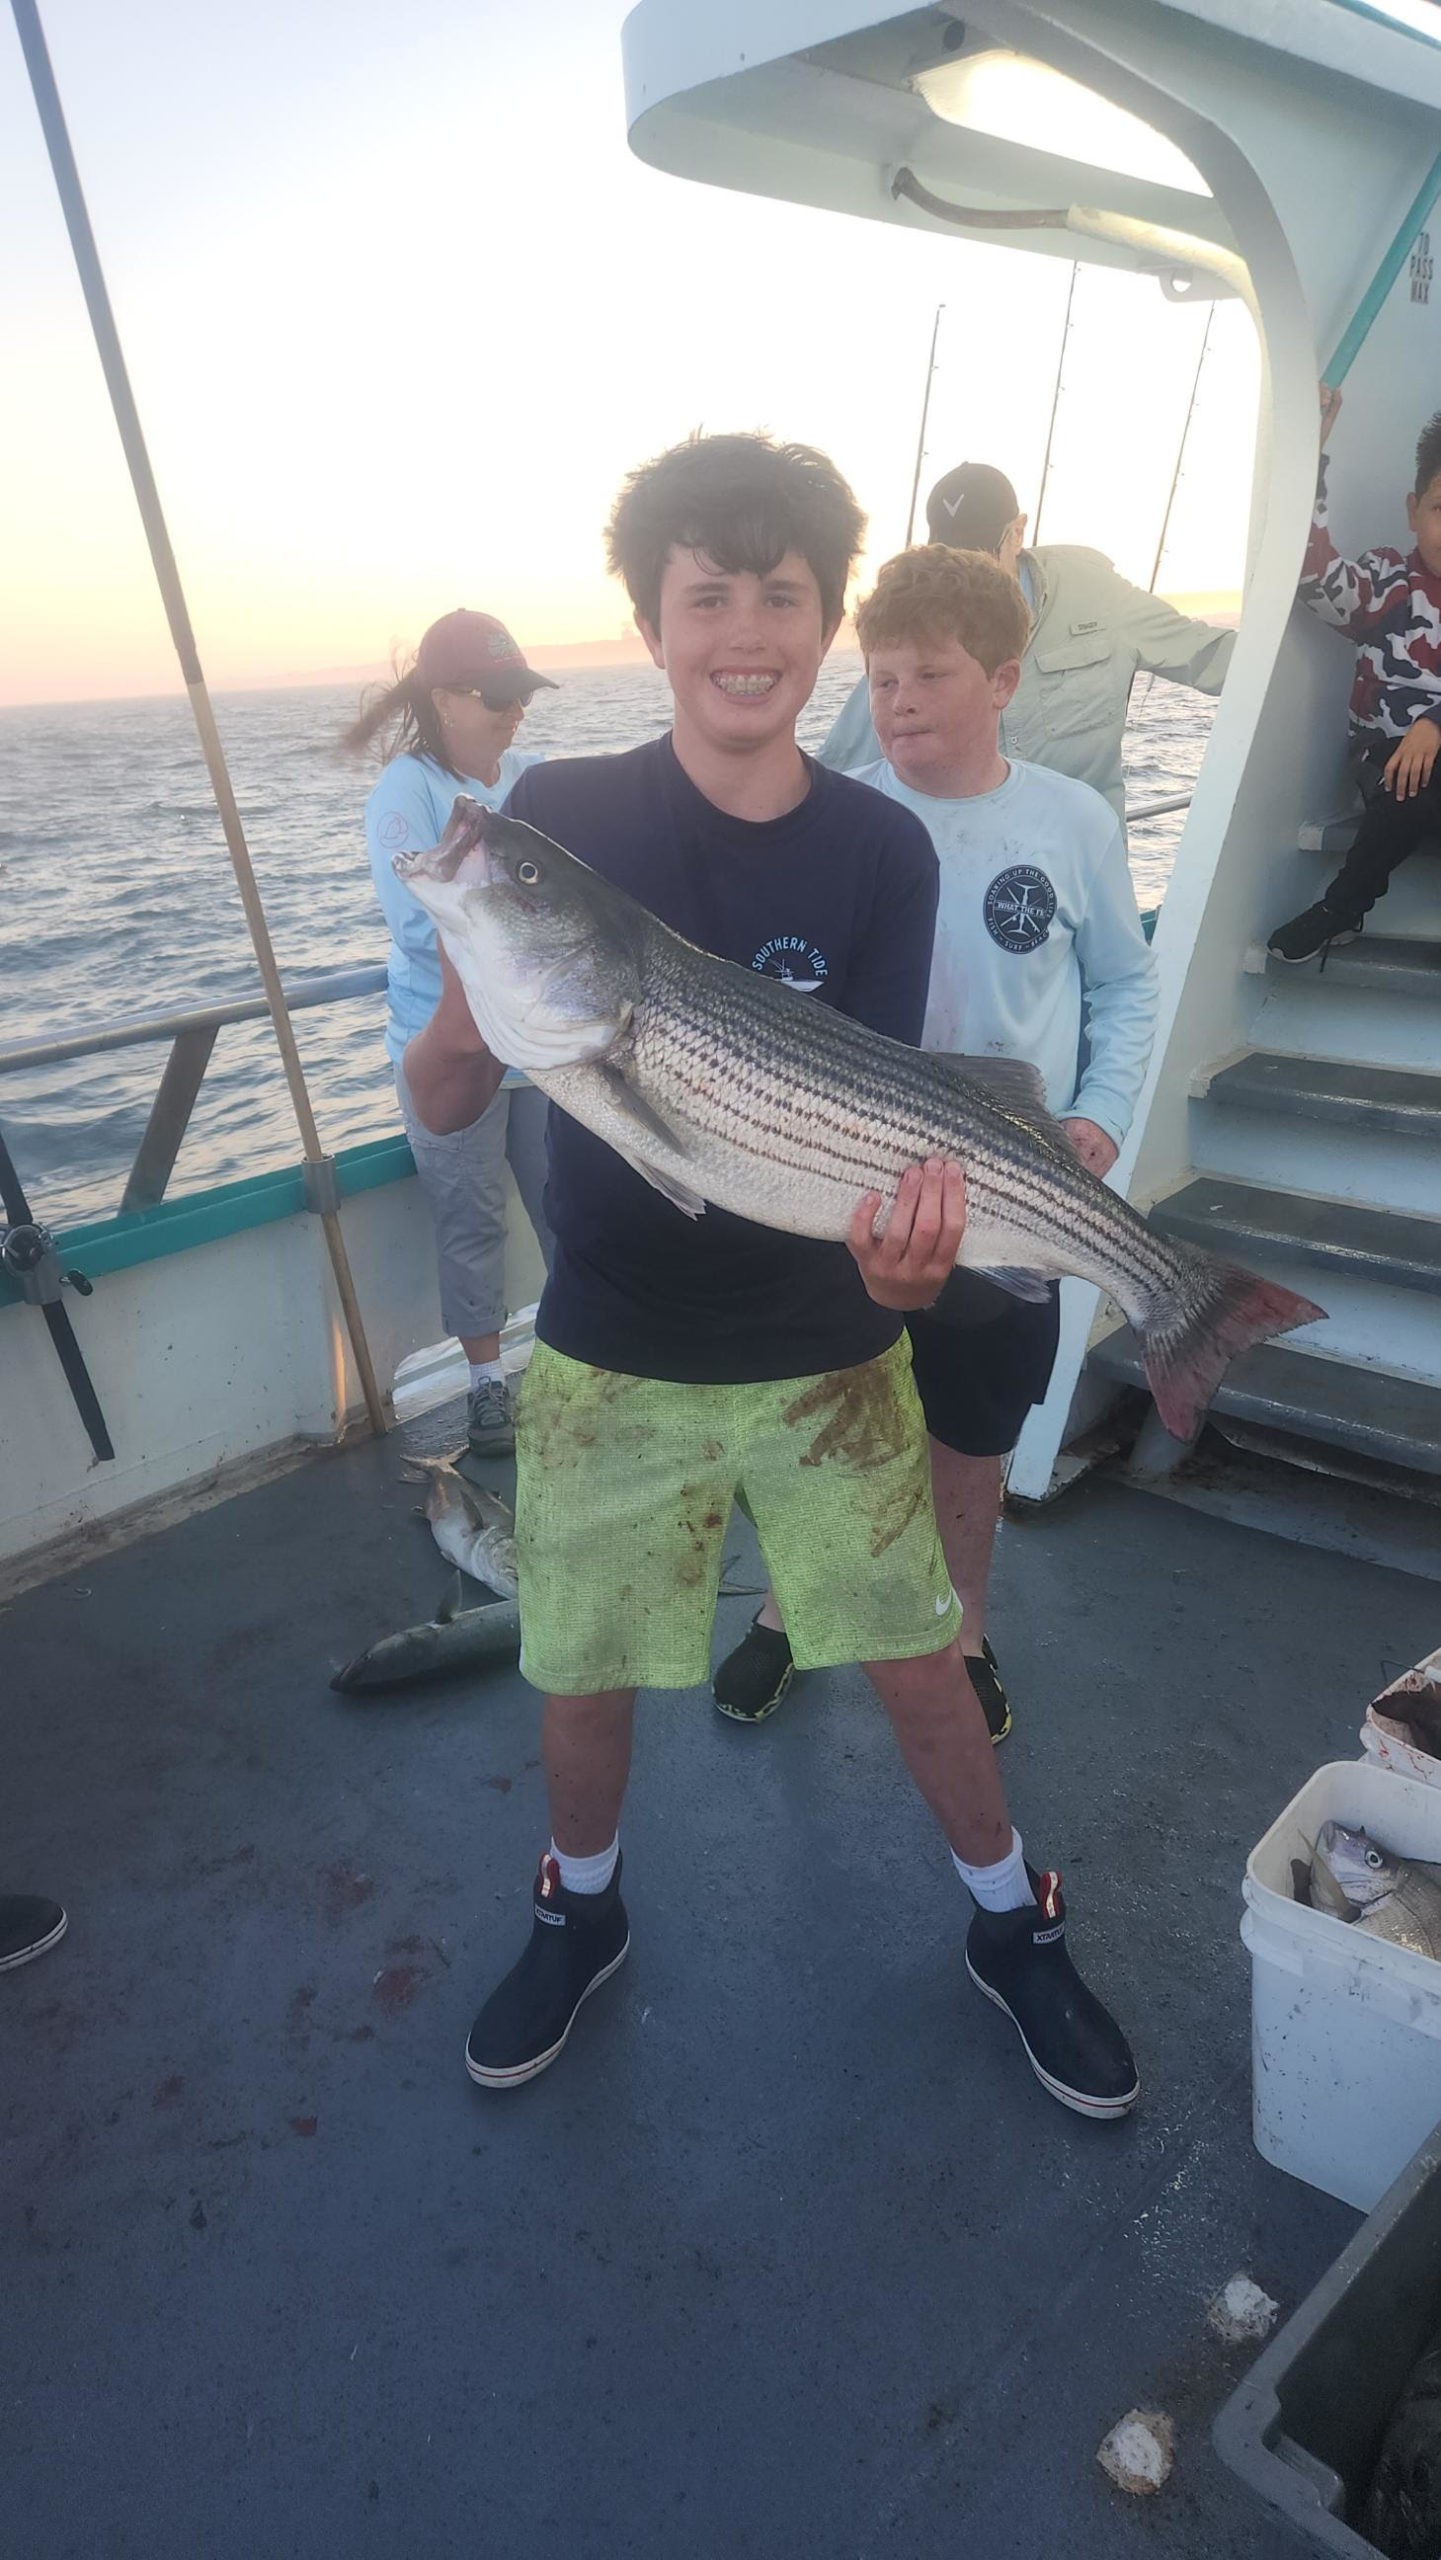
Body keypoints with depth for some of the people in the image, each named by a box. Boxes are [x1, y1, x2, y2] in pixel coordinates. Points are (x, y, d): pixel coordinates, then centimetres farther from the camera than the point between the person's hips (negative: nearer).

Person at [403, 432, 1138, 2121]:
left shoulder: (879, 852, -6)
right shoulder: (559, 817, -9)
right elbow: (442, 1106, -11)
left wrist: (900, 1237, -29)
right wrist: (463, 1018, -33)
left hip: (828, 1353, 1)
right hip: (609, 1356, 0)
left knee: (915, 1659, 11)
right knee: (583, 1675, 14)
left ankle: (1014, 1926, 40)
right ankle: (580, 1910, 46)